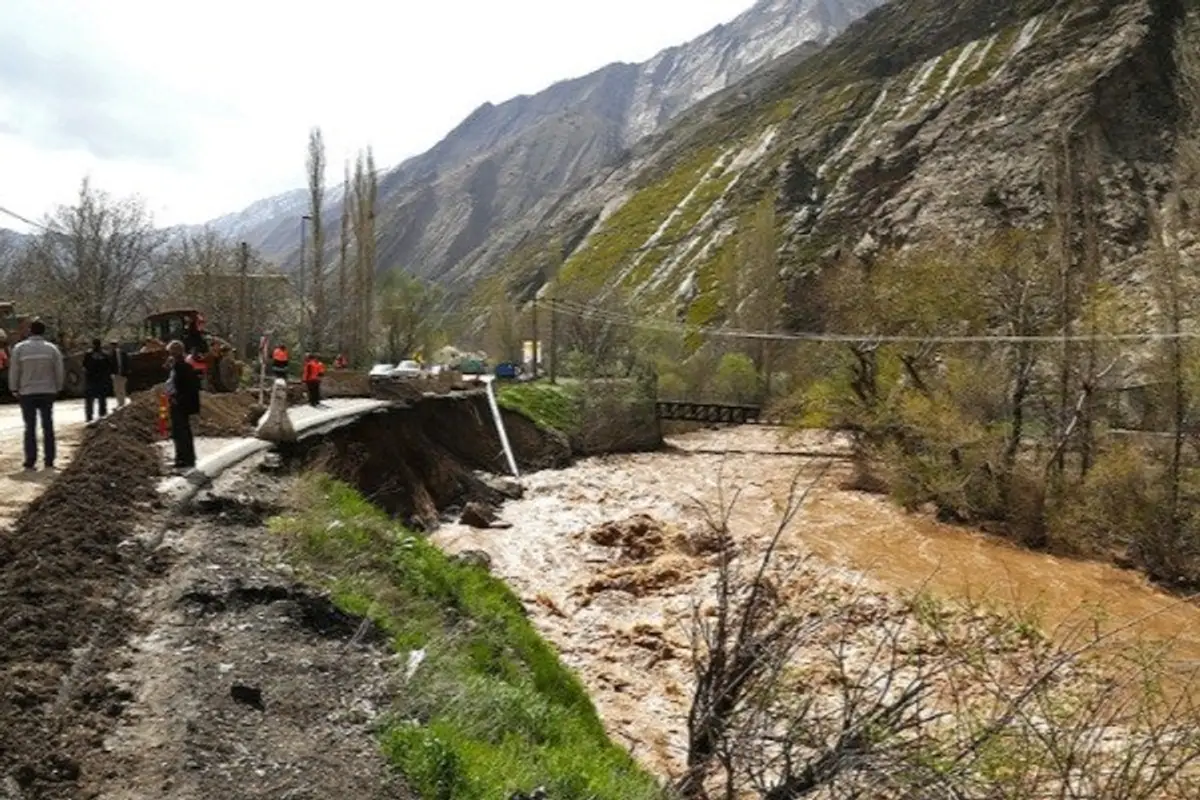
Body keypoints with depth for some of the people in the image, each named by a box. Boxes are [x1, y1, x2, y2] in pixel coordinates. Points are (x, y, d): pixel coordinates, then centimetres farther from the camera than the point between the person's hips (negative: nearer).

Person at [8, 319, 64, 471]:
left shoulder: (19, 348, -4)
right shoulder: (52, 349, -1)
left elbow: (14, 371, -2)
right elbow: (59, 372, 1)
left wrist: (14, 389, 9)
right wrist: (57, 389, 13)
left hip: (27, 393, -1)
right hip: (47, 392, 1)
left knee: (30, 427, 4)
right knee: (48, 427, 7)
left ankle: (30, 463, 1)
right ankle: (49, 462, 6)